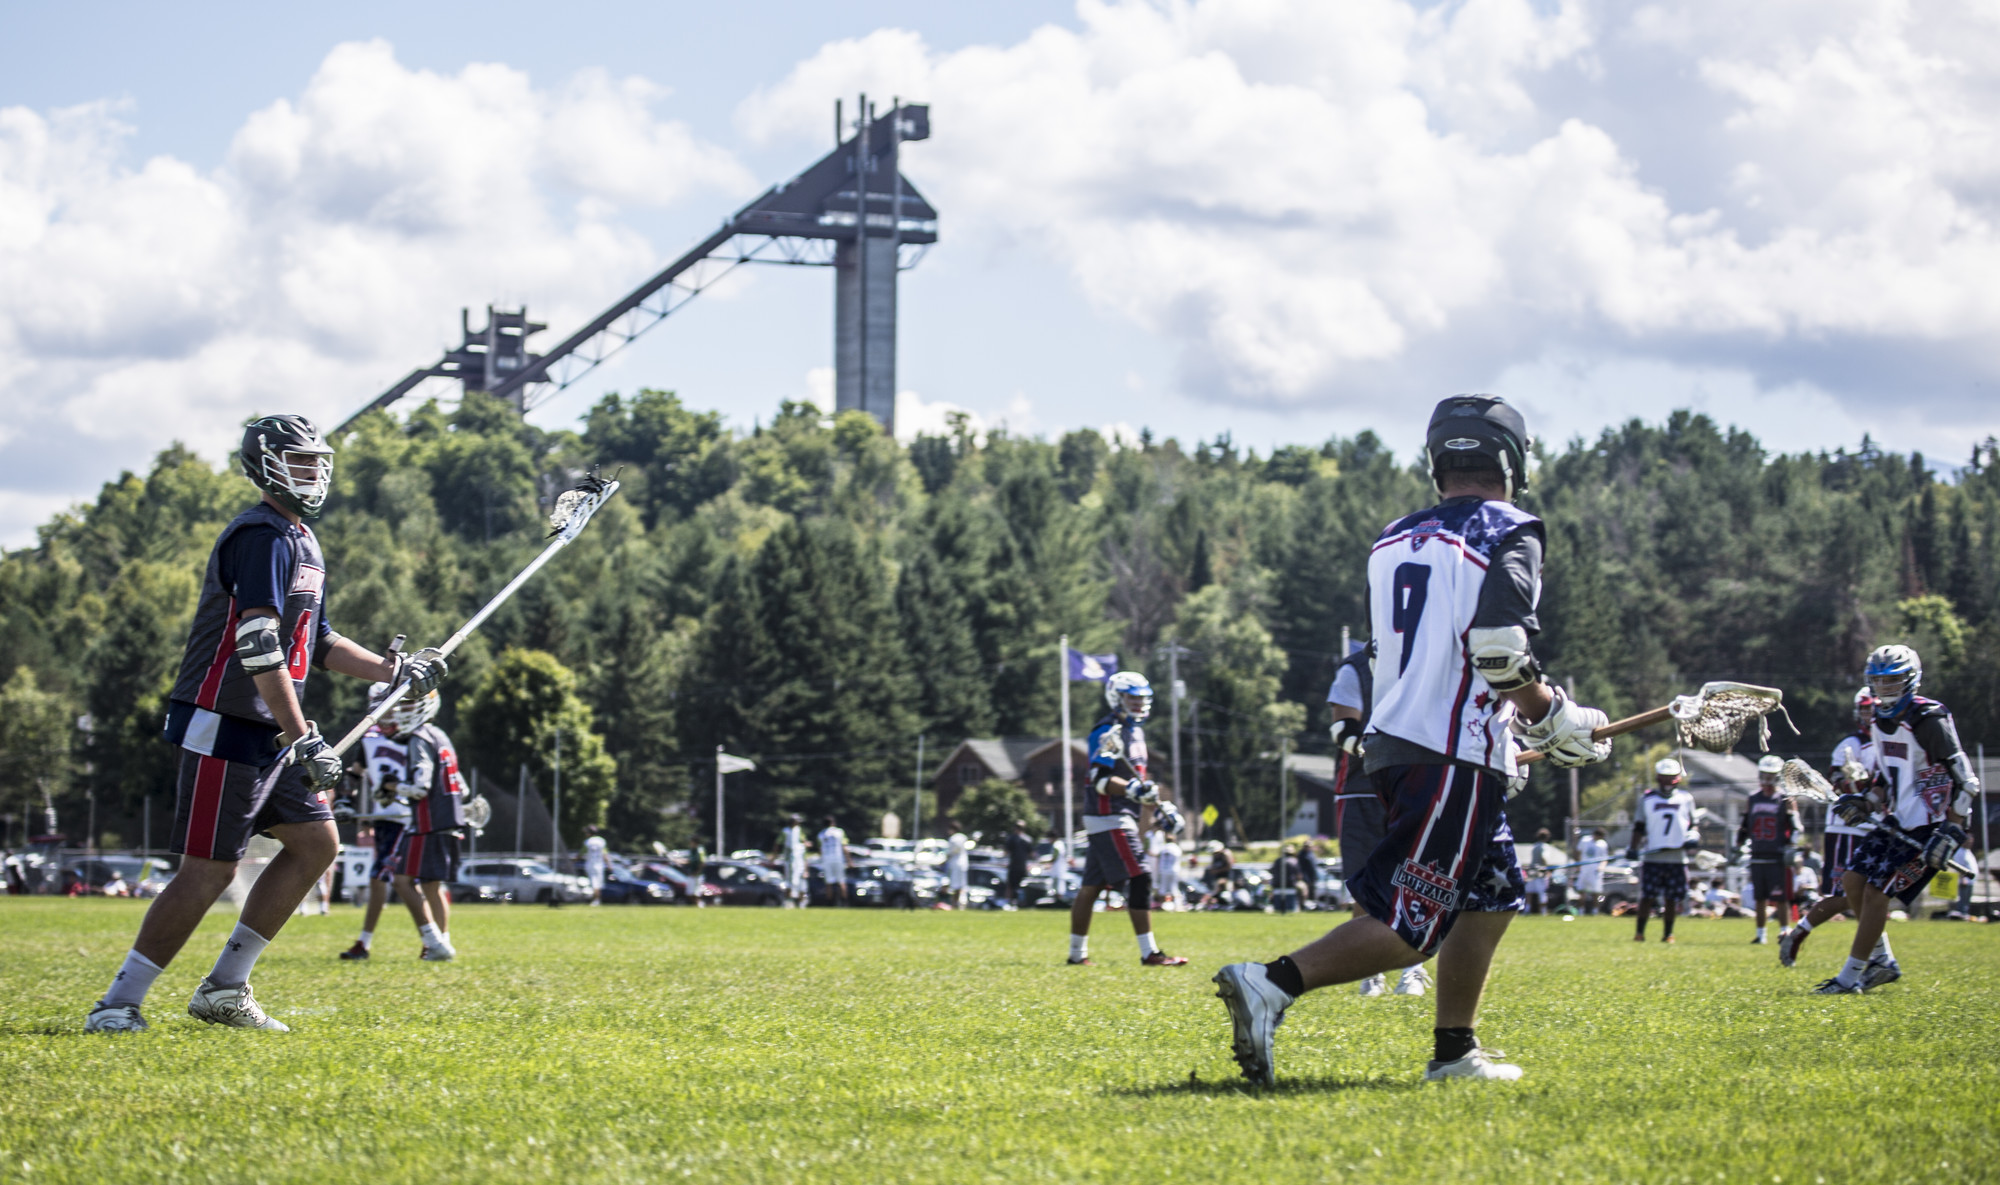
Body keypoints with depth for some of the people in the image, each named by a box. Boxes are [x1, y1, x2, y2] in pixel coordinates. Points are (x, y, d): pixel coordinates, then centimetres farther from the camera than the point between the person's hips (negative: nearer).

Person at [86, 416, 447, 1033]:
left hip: (270, 734, 10)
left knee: (317, 844, 9)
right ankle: (117, 1005, -4)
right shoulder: (264, 536, -15)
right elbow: (259, 647, -24)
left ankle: (224, 989, 12)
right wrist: (303, 739, -26)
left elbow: (316, 643, 27)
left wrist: (395, 670, 20)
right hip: (226, 730, -10)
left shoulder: (303, 542, 18)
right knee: (209, 871, -10)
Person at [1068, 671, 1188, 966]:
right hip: (1109, 818, -10)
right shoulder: (1109, 732, -13)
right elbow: (1100, 780, -20)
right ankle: (1149, 952, -16)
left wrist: (1156, 808, 22)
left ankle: (1077, 953, 17)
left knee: (1092, 885, 12)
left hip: (1121, 818, 10)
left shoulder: (1134, 730, 18)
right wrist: (1133, 789, -33)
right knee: (1139, 879, -14)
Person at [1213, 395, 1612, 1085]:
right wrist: (1554, 719, -5)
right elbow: (1499, 653, -21)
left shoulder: (1396, 542, 14)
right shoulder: (1507, 536, -7)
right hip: (1457, 758, -8)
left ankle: (1455, 1051, 20)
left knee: (1491, 897, 20)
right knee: (1411, 929, -8)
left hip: (1394, 740, 8)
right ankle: (1273, 984, -20)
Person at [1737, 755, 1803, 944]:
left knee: (1782, 898, -6)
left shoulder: (1785, 801, -2)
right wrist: (1739, 848, 12)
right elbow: (1744, 828, 20)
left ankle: (1785, 932, 1)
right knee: (1760, 898, 8)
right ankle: (1760, 934, 15)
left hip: (1778, 859, -5)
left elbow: (1796, 828, -3)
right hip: (1757, 857, 5)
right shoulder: (1752, 800, 13)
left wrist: (1791, 848, -14)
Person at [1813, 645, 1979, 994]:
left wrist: (1950, 833, -22)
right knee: (1854, 882, 4)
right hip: (1896, 823, 9)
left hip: (1926, 829, -9)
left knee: (1876, 893, -11)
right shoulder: (1880, 722, 8)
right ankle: (1882, 962, 17)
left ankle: (1852, 975, -3)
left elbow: (1966, 782, -19)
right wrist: (1866, 802, 7)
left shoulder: (1929, 721, -19)